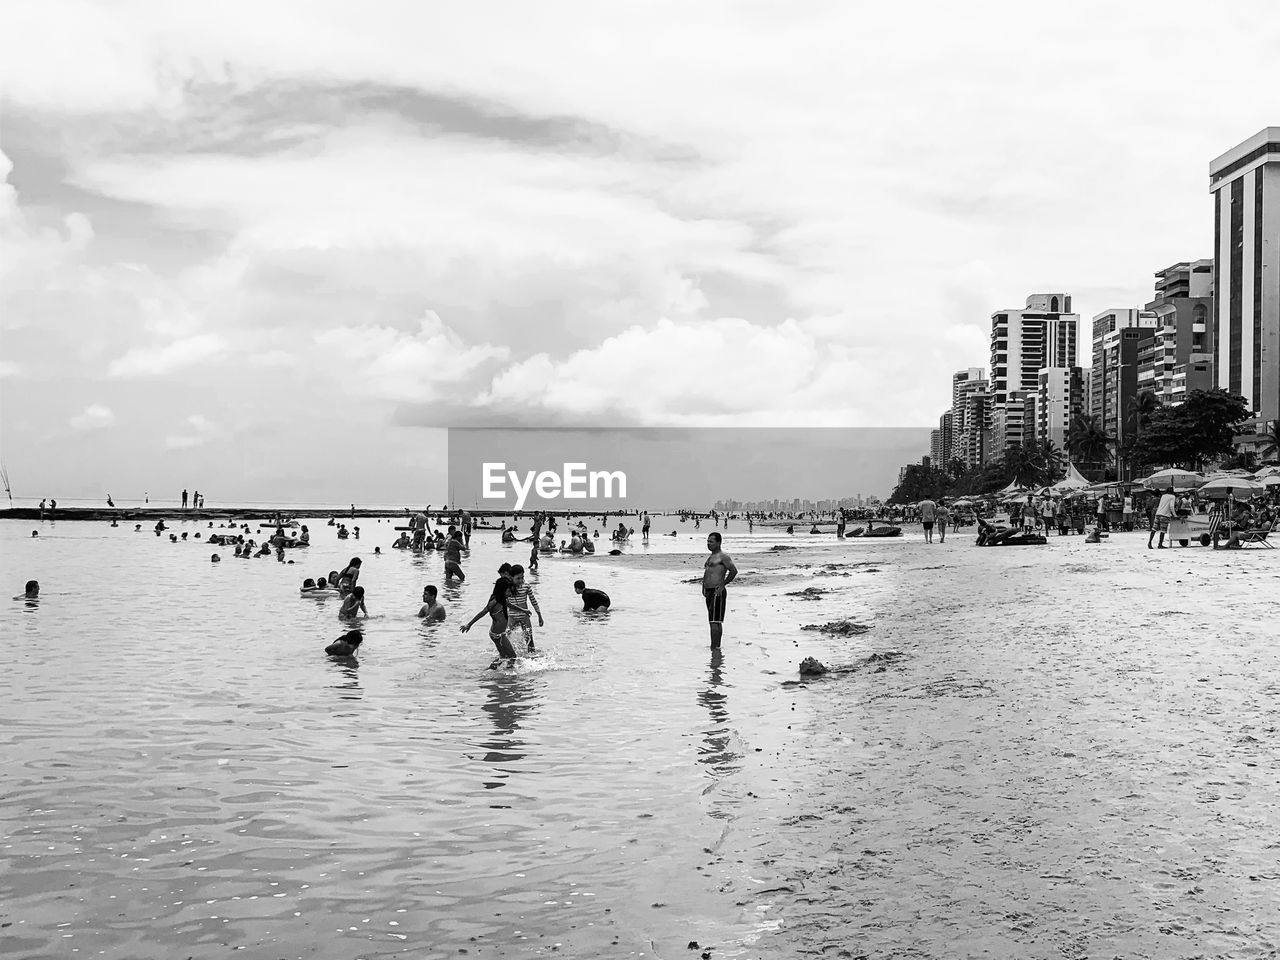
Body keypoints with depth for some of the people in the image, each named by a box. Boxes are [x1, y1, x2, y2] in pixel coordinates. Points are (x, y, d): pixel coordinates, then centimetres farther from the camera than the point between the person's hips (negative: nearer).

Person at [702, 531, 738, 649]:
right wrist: (704, 586, 16)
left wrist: (723, 584, -15)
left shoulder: (723, 556, -8)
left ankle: (714, 648, -14)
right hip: (708, 592, 10)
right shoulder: (711, 557, 21)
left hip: (717, 592, -10)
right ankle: (717, 647, 17)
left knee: (714, 621, -13)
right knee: (716, 622, 13)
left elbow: (734, 571, -17)